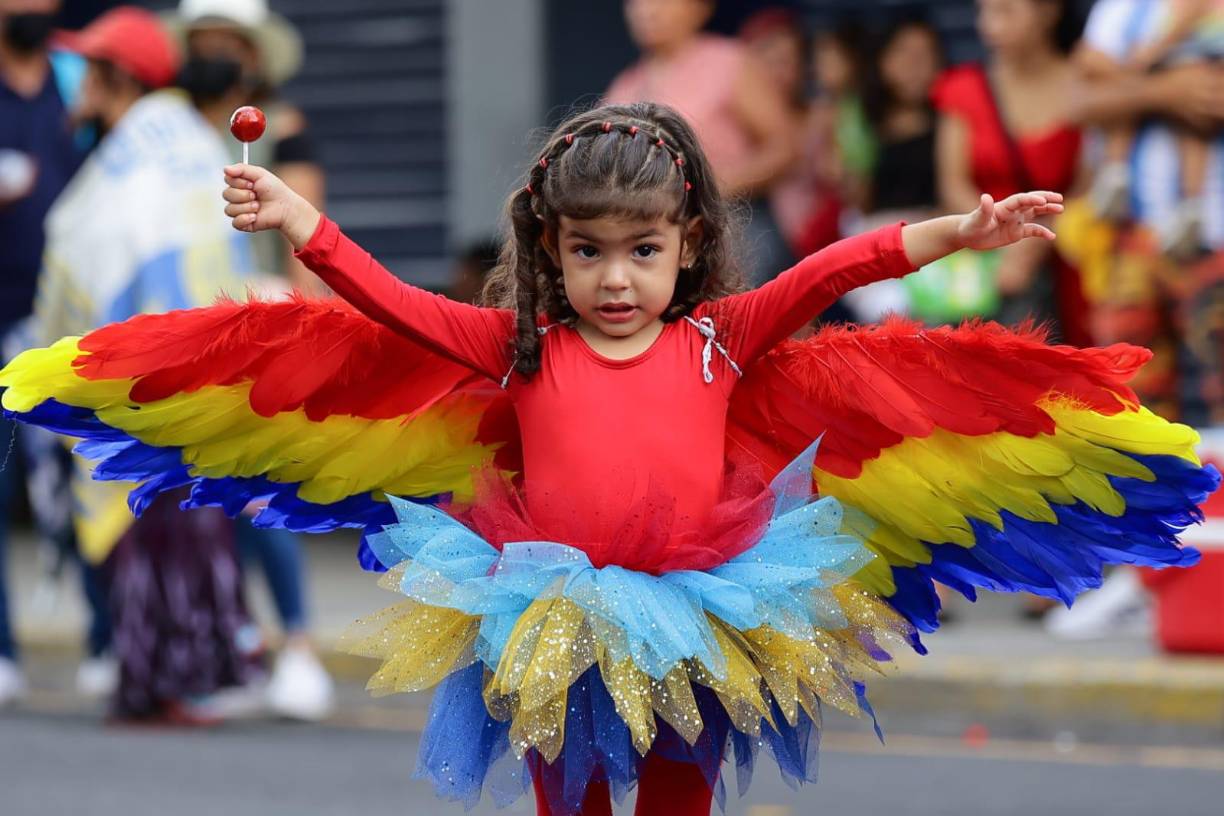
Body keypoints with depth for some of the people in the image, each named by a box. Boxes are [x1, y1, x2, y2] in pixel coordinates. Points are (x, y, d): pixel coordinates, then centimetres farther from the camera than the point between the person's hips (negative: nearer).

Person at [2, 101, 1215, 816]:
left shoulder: (721, 340, 3)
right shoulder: (521, 345, 3)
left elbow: (825, 273, -4)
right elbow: (399, 306, 1)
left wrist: (955, 233, -11)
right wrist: (308, 229, -7)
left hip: (696, 628, 0)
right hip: (554, 633, 0)